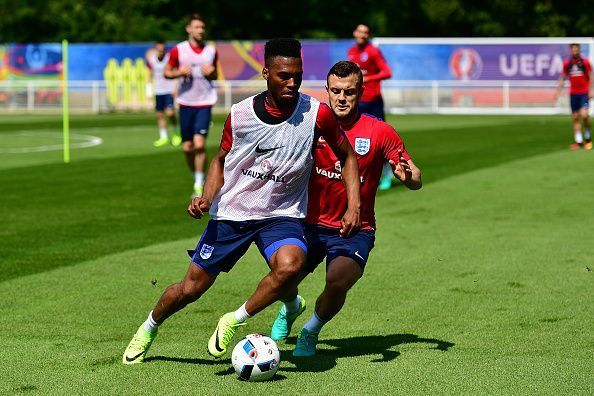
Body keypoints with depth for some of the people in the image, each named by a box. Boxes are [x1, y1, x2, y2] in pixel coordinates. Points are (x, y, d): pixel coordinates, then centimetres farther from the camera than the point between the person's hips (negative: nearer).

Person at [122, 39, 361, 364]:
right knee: (190, 289, 6)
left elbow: (347, 156, 2)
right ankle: (148, 328, 39)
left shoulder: (317, 114, -13)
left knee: (290, 265, -34)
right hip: (231, 213, 1)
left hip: (282, 215, -1)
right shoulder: (240, 114, -9)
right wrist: (207, 199, -8)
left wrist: (353, 206, -8)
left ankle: (233, 322, -9)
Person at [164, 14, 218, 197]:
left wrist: (211, 73, -5)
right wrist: (180, 72, -13)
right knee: (187, 147, 4)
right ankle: (197, 179, 26)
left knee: (199, 143, -15)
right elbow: (166, 72, 7)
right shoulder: (178, 50, -1)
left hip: (204, 103, -1)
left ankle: (199, 185, -9)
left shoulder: (211, 51, 5)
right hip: (186, 102, 1)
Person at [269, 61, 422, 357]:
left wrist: (407, 175, -26)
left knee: (337, 280, -28)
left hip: (355, 230, -2)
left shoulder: (379, 132, -6)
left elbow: (415, 181, -3)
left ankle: (311, 331, 6)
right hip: (311, 224, 2)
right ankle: (292, 308, 30)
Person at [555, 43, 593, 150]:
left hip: (584, 93, -3)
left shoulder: (585, 62, -4)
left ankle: (588, 137, 3)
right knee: (575, 117, 3)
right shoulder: (566, 64, 5)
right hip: (573, 93, 3)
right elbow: (562, 78, 13)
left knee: (584, 115, -17)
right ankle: (578, 141, 9)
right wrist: (558, 92, 8)